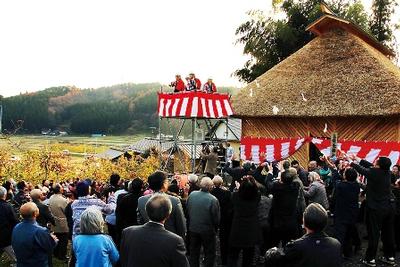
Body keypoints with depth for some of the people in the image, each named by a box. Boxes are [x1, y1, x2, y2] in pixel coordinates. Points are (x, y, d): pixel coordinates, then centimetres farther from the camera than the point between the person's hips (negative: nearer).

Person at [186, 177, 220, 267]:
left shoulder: (191, 195, -12)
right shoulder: (213, 200, -24)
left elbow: (187, 211, 1)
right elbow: (216, 218, -16)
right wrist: (215, 229, 3)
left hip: (193, 229, 4)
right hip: (207, 231, -4)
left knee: (194, 253, 20)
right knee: (209, 254, 14)